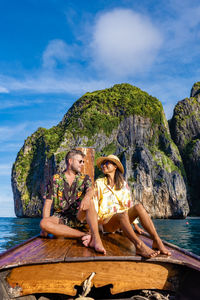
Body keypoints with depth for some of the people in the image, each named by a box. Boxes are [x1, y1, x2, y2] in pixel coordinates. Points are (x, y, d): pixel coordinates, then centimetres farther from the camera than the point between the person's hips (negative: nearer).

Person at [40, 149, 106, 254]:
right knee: (43, 223, -31)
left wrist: (87, 197, -39)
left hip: (78, 217, 0)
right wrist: (45, 225, -10)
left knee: (89, 201, -29)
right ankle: (84, 235, -30)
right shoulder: (56, 179, 8)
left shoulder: (84, 178, 11)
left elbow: (90, 190, -12)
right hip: (60, 217, 0)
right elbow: (48, 202, 4)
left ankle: (96, 238, -43)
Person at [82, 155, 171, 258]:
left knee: (138, 207, -25)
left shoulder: (123, 184, 14)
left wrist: (136, 226, 11)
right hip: (105, 221, -3)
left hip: (123, 222, 3)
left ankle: (157, 241, -36)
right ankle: (139, 245, -52)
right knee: (122, 214, -35)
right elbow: (94, 206, -2)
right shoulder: (99, 183, 6)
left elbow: (129, 205, 16)